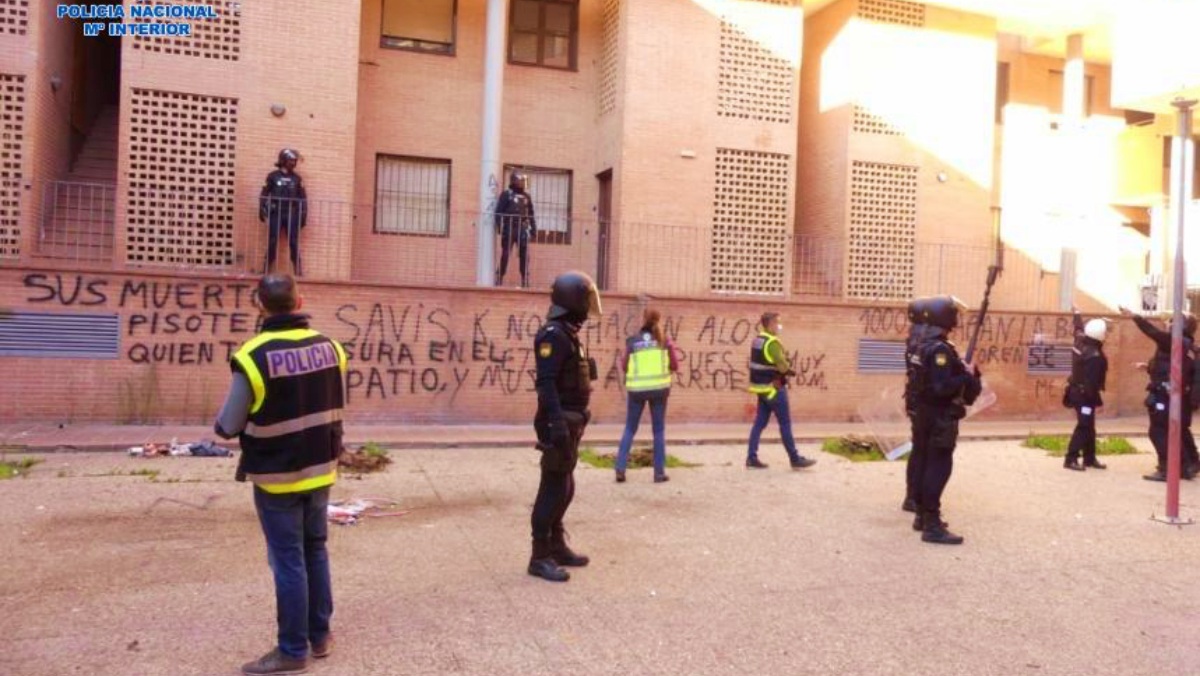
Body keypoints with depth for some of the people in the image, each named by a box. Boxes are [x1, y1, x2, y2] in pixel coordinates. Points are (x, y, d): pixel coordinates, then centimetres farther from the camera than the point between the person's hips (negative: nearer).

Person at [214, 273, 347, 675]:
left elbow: (229, 427, -12)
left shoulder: (254, 356, -19)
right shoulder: (329, 348, -2)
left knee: (288, 561, 4)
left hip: (277, 476, -5)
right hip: (321, 470, 5)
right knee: (315, 551, 19)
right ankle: (320, 635, 30)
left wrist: (220, 426, 10)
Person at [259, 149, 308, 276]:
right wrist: (264, 213, -4)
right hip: (275, 214, -1)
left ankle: (298, 272, 2)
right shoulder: (273, 176, 3)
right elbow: (264, 195, 4)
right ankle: (268, 271, 7)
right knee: (272, 243, 1)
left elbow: (303, 198, 10)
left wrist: (303, 216, 3)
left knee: (294, 244, -2)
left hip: (291, 215, 1)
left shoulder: (296, 178, 9)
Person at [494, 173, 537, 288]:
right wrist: (500, 226, -13)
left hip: (523, 230, 4)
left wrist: (533, 228, 12)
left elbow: (531, 214, 18)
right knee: (505, 255, -1)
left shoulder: (527, 196, 15)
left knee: (525, 256, 1)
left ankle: (525, 282, 5)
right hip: (509, 229, -4)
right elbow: (499, 211, -3)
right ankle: (499, 279, 4)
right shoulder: (507, 194, 1)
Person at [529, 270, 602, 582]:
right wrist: (557, 423, -29)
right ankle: (540, 557, 2)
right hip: (560, 423, -10)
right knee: (553, 489, -5)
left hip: (570, 422, 10)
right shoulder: (554, 335, -16)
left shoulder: (568, 334, 15)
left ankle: (557, 547, 27)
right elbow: (546, 383, -24)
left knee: (565, 487, 16)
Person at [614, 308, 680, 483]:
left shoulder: (632, 341, 0)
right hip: (659, 388, 0)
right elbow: (675, 366, 5)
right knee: (659, 430, 10)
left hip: (637, 388, 0)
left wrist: (624, 357, 24)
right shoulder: (665, 340, 1)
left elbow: (624, 367, 4)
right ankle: (659, 472, 9)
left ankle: (620, 470, 6)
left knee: (630, 429, 12)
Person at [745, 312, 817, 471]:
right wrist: (791, 371, 0)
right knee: (785, 424, -1)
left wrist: (784, 370, 1)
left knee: (760, 422, 9)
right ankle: (795, 459, 6)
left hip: (761, 387, 9)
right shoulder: (772, 342, -18)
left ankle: (751, 457, 8)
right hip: (773, 388, -9)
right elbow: (782, 365, -21)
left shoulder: (757, 340, 11)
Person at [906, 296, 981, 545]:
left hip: (925, 414, 10)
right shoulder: (940, 349, -20)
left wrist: (966, 373, 4)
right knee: (938, 468, -8)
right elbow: (942, 387, -26)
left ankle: (923, 515, 24)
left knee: (925, 464, 15)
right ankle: (932, 525, -7)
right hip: (940, 418, -10)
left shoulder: (925, 345, 11)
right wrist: (967, 376, -15)